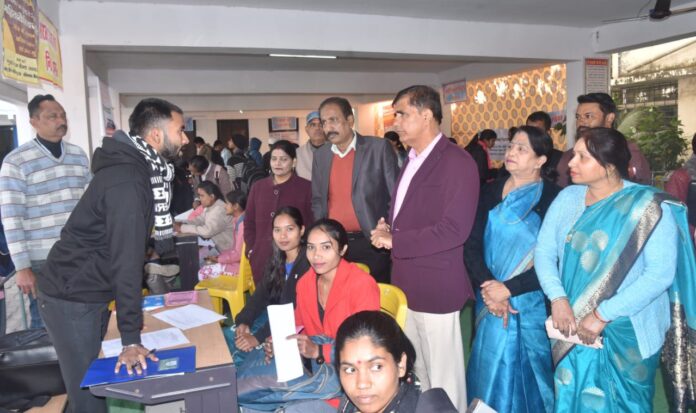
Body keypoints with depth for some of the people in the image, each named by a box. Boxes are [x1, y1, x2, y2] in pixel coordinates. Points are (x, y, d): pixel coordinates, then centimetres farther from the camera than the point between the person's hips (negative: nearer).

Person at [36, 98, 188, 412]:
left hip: (89, 293, 9)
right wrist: (130, 338, -27)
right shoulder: (126, 181, -25)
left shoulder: (137, 167, 5)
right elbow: (127, 258, -28)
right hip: (72, 299, -9)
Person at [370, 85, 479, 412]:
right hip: (407, 285, 9)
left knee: (443, 380, 6)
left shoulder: (457, 161, -14)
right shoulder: (412, 160, 14)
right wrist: (387, 229, -1)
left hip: (437, 288, -9)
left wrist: (394, 240, -16)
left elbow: (454, 229, -23)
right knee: (415, 374, 22)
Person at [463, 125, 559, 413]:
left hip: (531, 303, -3)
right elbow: (471, 244, -3)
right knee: (491, 372, 15)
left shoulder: (553, 199, -10)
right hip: (490, 300, 3)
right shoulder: (490, 192, 2)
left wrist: (508, 288, -17)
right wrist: (488, 288, -16)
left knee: (526, 373, 13)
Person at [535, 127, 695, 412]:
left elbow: (661, 273, -19)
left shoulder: (650, 206, -13)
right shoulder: (568, 197, 0)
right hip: (573, 327, 4)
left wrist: (602, 315, -22)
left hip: (627, 333, -3)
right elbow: (544, 251, -2)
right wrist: (557, 298, -18)